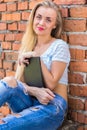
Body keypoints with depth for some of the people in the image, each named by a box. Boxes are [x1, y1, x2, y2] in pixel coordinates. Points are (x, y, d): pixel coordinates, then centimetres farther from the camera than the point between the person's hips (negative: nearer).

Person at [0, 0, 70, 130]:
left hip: (53, 106, -5)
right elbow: (18, 81, 3)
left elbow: (51, 84, -9)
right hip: (30, 101, 5)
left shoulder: (59, 46, -3)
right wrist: (34, 90, -18)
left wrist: (37, 56, -12)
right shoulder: (27, 46, 13)